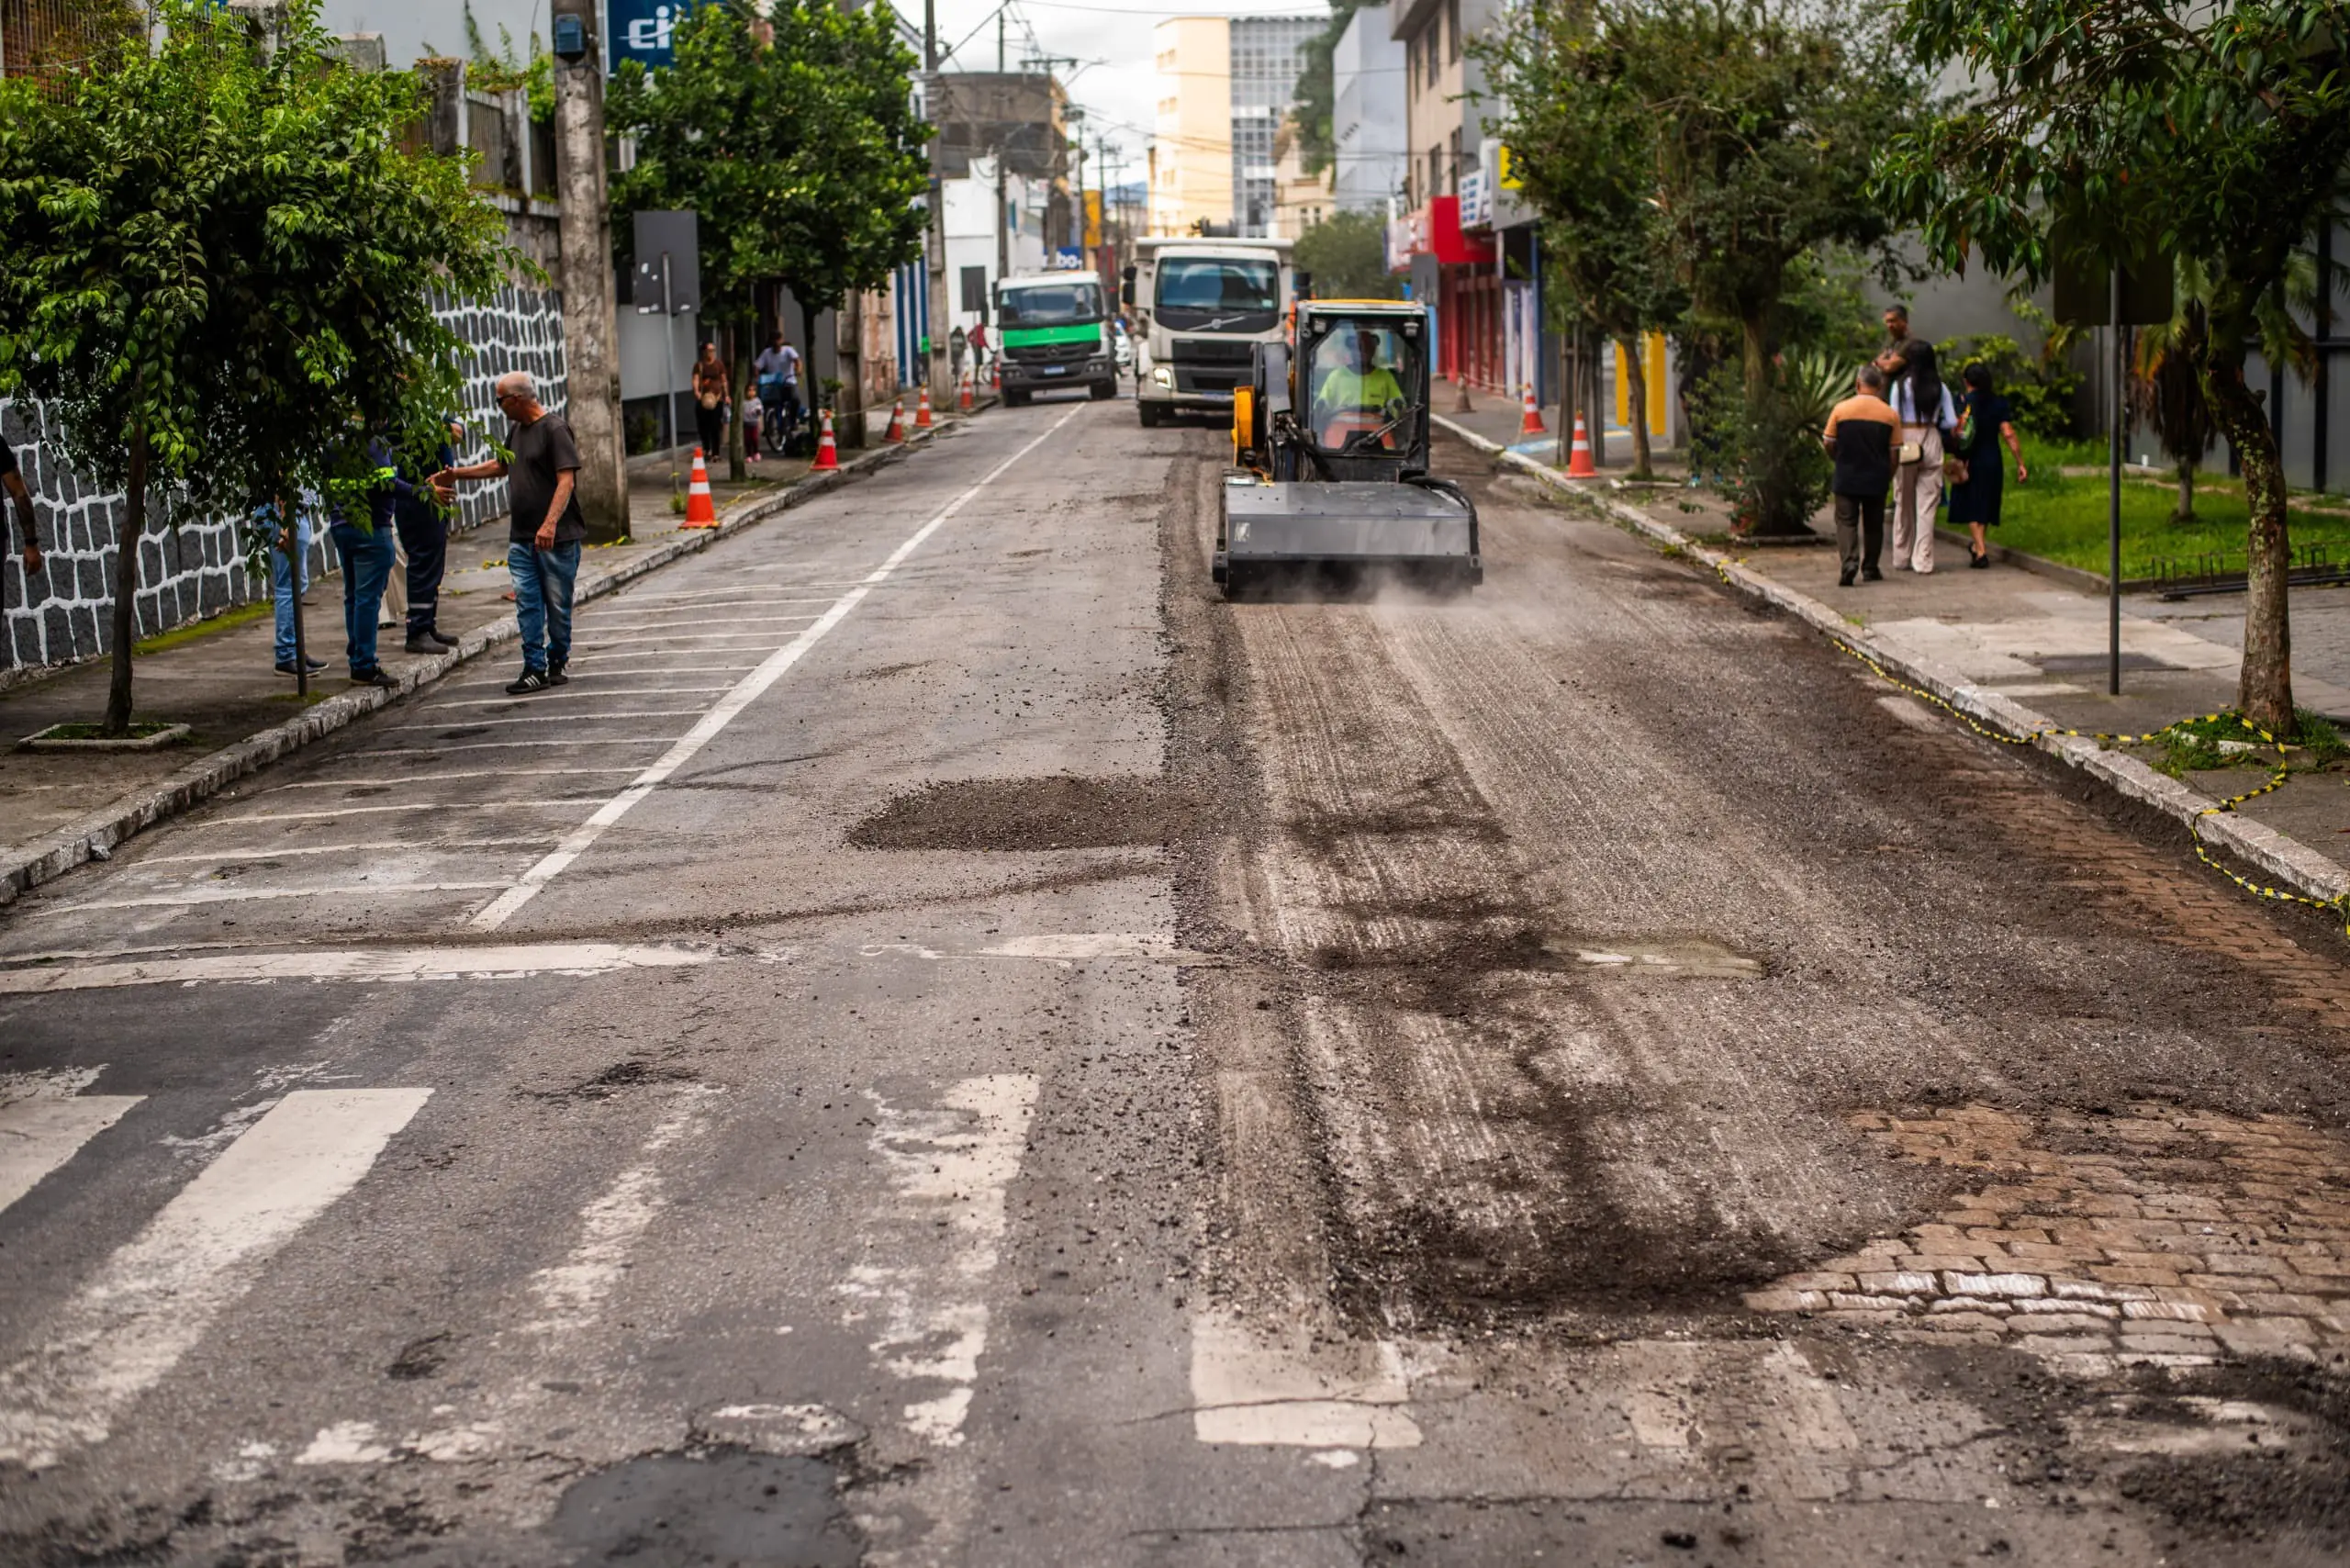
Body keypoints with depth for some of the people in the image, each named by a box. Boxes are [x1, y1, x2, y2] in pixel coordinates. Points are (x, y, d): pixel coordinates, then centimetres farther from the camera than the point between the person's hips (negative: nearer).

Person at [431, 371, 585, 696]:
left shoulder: (555, 429, -11)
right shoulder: (516, 429, 16)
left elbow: (566, 480, -18)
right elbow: (501, 466, 33)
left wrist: (550, 523, -27)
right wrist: (457, 474, 31)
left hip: (556, 537, -7)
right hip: (521, 536, 7)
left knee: (558, 604, 1)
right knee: (527, 603, 0)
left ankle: (556, 663, 16)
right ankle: (534, 669, -1)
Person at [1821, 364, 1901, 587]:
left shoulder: (1841, 409, -6)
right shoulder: (1890, 414, -3)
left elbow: (1829, 444, 2)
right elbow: (1894, 452, 1)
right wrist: (1888, 478, 14)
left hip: (1846, 477, -1)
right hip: (1877, 480, 1)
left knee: (1846, 521, 1)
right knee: (1873, 524, 15)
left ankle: (1849, 564, -19)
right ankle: (1869, 569, 21)